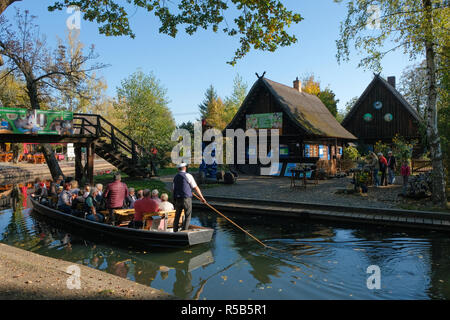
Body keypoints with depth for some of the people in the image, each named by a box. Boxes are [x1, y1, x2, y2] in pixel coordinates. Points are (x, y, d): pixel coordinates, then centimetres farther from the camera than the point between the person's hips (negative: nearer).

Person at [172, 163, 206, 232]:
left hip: (177, 199, 5)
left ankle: (175, 232, 17)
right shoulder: (188, 175, -4)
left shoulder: (175, 177, 13)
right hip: (186, 198, -5)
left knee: (177, 217, 14)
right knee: (187, 217, 2)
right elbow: (196, 188, -4)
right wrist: (201, 197, 3)